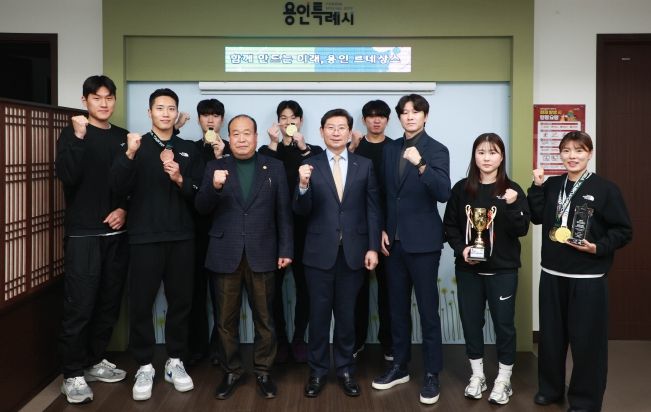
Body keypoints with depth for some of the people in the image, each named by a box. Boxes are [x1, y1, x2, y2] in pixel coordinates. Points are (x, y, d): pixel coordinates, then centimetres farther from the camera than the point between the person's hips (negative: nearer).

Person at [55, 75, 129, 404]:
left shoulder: (123, 137, 11)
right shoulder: (72, 134, 0)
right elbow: (67, 176, -16)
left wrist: (124, 208, -3)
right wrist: (79, 137, -23)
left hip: (117, 233, 4)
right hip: (84, 234, -4)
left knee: (109, 302, 8)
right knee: (79, 306, -5)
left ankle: (95, 361, 23)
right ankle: (73, 374, 5)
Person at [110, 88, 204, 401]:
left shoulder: (189, 149, 10)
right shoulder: (136, 146, 4)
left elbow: (198, 194, 4)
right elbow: (118, 187, -11)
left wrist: (180, 180, -15)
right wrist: (130, 154, -26)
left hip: (181, 237, 2)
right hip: (145, 237, -2)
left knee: (180, 300, 5)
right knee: (141, 302, 0)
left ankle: (175, 362, 19)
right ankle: (144, 366, 12)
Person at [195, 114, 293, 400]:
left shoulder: (274, 167, 5)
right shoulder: (215, 167, 5)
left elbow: (283, 212, 4)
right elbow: (201, 208, -4)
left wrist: (285, 249, -1)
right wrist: (214, 187, -23)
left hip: (261, 253, 0)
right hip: (225, 254, 1)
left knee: (264, 318, 7)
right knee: (227, 319, 9)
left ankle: (263, 371, 21)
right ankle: (231, 371, 24)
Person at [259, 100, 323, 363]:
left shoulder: (313, 150, 8)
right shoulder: (266, 150, 10)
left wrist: (302, 147, -14)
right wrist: (273, 145, -10)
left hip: (303, 226, 0)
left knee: (303, 284, 2)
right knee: (275, 284, 1)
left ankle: (299, 339, 13)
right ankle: (280, 340, 12)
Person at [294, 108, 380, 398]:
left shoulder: (364, 165, 3)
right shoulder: (310, 166, 0)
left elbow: (373, 209, 2)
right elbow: (301, 212, -5)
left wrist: (372, 247, -4)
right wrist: (303, 185, -25)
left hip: (353, 252, 1)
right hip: (320, 252, 0)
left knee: (346, 314, 11)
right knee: (319, 314, 8)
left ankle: (345, 369, 25)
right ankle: (317, 371, 22)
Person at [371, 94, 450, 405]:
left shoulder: (436, 150, -7)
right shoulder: (390, 148, 9)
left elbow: (443, 193, -21)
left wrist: (421, 164, -32)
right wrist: (383, 229, 7)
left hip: (422, 241, -5)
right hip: (394, 240, 6)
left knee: (427, 309, 1)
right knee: (397, 307, 14)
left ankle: (432, 374, 12)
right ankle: (399, 366, 27)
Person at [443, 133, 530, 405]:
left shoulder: (511, 190, -4)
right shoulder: (462, 189, 1)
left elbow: (522, 230, -9)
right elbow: (450, 226, 6)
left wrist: (511, 206, -25)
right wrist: (461, 248, -10)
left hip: (502, 270, -2)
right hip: (468, 269, 2)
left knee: (503, 324, 5)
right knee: (471, 322, 10)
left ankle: (503, 380, 21)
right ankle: (477, 375, 28)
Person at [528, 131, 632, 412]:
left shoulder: (605, 188, -7)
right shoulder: (552, 185, 7)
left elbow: (623, 231, -6)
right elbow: (537, 217, -2)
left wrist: (598, 248, -20)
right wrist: (537, 187, -10)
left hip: (588, 278, -4)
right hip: (552, 274, 5)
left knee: (586, 339, 3)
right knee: (550, 334, 14)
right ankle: (550, 388, 31)